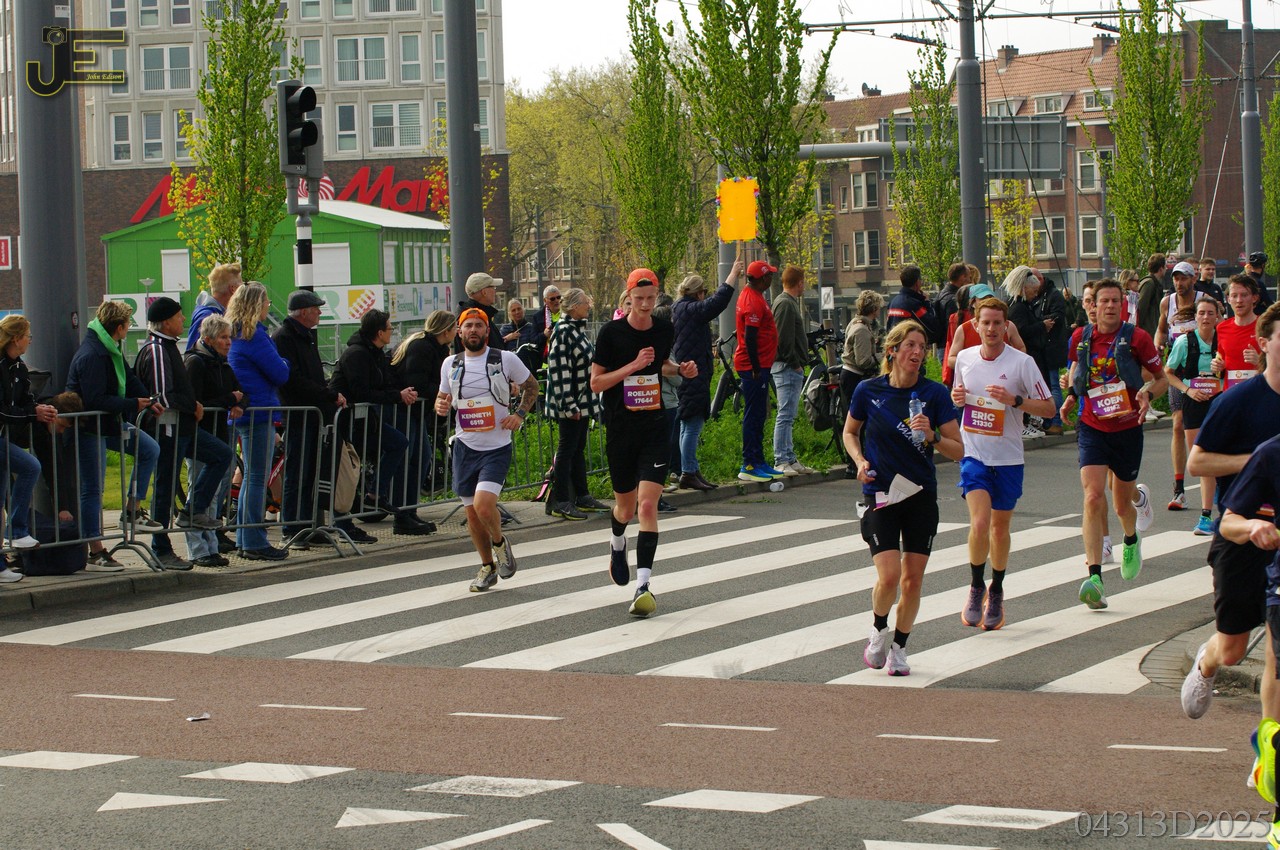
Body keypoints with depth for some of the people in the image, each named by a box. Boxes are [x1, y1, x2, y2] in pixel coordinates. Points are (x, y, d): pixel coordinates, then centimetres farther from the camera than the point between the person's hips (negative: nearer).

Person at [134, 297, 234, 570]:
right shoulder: (156, 351, -18)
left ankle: (194, 511, 11)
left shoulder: (168, 347, 15)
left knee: (222, 454, 11)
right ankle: (161, 551, 5)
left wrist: (193, 404, 8)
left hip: (182, 427, 10)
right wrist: (193, 407, -11)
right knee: (165, 487, -3)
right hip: (166, 428, -10)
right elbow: (163, 396, -23)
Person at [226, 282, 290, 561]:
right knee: (257, 478, -7)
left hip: (244, 412, 10)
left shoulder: (236, 333, 14)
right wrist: (284, 362, 6)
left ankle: (245, 540, 18)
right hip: (259, 412, -10)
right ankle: (255, 542, -7)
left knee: (251, 477, 15)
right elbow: (280, 373, -14)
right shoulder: (254, 335, -15)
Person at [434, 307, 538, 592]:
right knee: (472, 514, 7)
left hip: (497, 447, -4)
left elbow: (531, 386, 10)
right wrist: (440, 405, -6)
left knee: (484, 505, -22)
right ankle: (488, 567, 27)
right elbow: (443, 396, 18)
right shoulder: (451, 364, 5)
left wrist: (520, 414, -4)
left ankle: (500, 542, 9)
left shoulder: (506, 359, -4)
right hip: (465, 447, 4)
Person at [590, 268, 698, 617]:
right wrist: (633, 366, -18)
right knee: (626, 507, 13)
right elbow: (596, 383, -7)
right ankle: (617, 544, 50)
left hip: (655, 428, 1)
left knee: (648, 505, -14)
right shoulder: (611, 333, -7)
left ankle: (643, 585, -15)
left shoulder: (665, 330, 3)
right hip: (620, 429, -1)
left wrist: (680, 369, 4)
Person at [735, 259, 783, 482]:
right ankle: (749, 466, -7)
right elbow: (750, 338, -23)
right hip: (754, 366, -11)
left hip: (757, 365, 11)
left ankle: (758, 462, 19)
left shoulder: (750, 295, 15)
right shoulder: (753, 301, -18)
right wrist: (756, 369, -21)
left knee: (758, 415, 14)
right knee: (754, 415, -8)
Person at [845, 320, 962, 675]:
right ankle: (878, 630, 16)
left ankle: (899, 647, 22)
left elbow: (959, 451, -3)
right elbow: (850, 432, 14)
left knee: (913, 580, 2)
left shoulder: (934, 393, -4)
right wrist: (860, 460, -3)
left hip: (921, 496, 1)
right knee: (889, 577, -14)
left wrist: (932, 436, -21)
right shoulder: (868, 390, -4)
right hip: (880, 494, -1)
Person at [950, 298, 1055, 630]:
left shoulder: (1022, 362, -8)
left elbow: (1048, 407, -7)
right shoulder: (965, 358, 2)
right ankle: (976, 587, 5)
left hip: (1008, 458, -1)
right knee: (980, 522, -16)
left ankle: (996, 593, 30)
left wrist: (1014, 400, -22)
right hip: (973, 453, 1)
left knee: (1000, 527, 11)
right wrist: (956, 398, -4)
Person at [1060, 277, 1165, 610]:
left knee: (1122, 504, 13)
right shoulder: (1081, 338, 0)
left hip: (1127, 429, -1)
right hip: (1092, 429, 1)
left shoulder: (1136, 338, -8)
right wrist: (1072, 394, 1)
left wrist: (1147, 394, -17)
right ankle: (1094, 578, -24)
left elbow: (1161, 378, 4)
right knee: (1093, 497, -19)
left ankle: (1132, 539, 53)